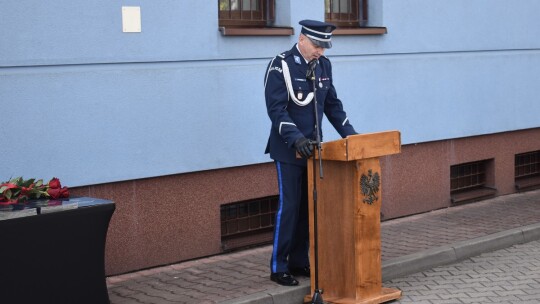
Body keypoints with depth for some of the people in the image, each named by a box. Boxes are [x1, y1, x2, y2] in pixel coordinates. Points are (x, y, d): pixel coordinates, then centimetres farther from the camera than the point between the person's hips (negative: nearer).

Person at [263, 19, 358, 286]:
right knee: (289, 206, -4)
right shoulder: (280, 65, -12)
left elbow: (332, 104, 13)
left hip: (312, 148, 6)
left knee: (309, 206, 9)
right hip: (289, 149, -6)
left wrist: (349, 134, 2)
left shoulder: (323, 65, 7)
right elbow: (276, 109, -18)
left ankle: (299, 262, 20)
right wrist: (296, 138, -29)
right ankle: (278, 268, 6)